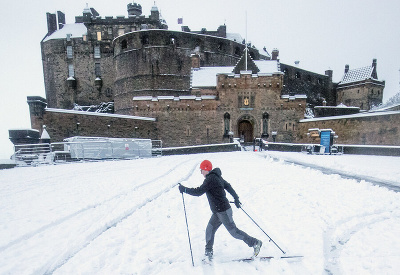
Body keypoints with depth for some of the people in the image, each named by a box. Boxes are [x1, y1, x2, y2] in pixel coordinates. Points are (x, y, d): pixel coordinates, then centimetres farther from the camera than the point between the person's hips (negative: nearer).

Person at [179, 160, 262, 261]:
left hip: (223, 211, -10)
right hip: (218, 211, 10)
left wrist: (184, 189, -13)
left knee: (233, 231, 3)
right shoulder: (217, 177, 10)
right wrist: (236, 198, 27)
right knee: (209, 230, 13)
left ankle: (255, 243, 17)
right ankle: (208, 252, 26)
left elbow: (198, 192, -24)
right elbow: (228, 186, 18)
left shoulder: (210, 179, -20)